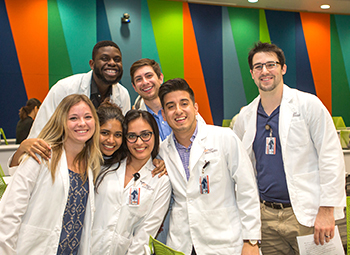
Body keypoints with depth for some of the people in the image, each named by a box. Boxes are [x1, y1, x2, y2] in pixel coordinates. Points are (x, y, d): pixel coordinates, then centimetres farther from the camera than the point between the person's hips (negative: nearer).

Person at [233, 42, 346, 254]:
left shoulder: (308, 105, -6)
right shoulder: (245, 116, 6)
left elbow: (331, 158, -8)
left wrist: (326, 211, -13)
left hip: (306, 214, -4)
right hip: (267, 215, 4)